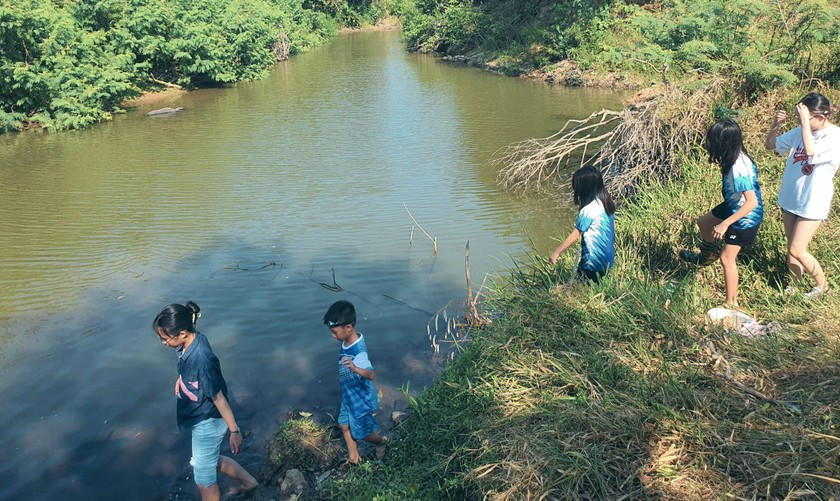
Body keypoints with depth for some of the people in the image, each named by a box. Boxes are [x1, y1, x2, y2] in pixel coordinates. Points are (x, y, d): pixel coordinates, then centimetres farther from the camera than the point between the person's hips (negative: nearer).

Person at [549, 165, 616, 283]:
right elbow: (613, 226, 13)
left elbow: (574, 236, -16)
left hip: (594, 264, -8)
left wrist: (556, 252, -7)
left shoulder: (588, 210, -21)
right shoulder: (606, 202, 3)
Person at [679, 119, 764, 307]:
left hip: (746, 217, -9)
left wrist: (725, 223, -36)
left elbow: (752, 202, -38)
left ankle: (731, 303, 17)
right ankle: (708, 255, 51)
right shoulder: (738, 156, -9)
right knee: (704, 222, 25)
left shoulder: (738, 170, -36)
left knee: (727, 258, 3)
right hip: (734, 206, 9)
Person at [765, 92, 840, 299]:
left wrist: (805, 121, -31)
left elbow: (810, 151, -35)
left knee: (796, 251, -4)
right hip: (790, 198, 6)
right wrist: (776, 124, -10)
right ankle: (797, 281, 37)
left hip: (812, 203, -6)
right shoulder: (800, 131, 0)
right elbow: (770, 145, 8)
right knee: (792, 247, 16)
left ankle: (821, 282, 20)